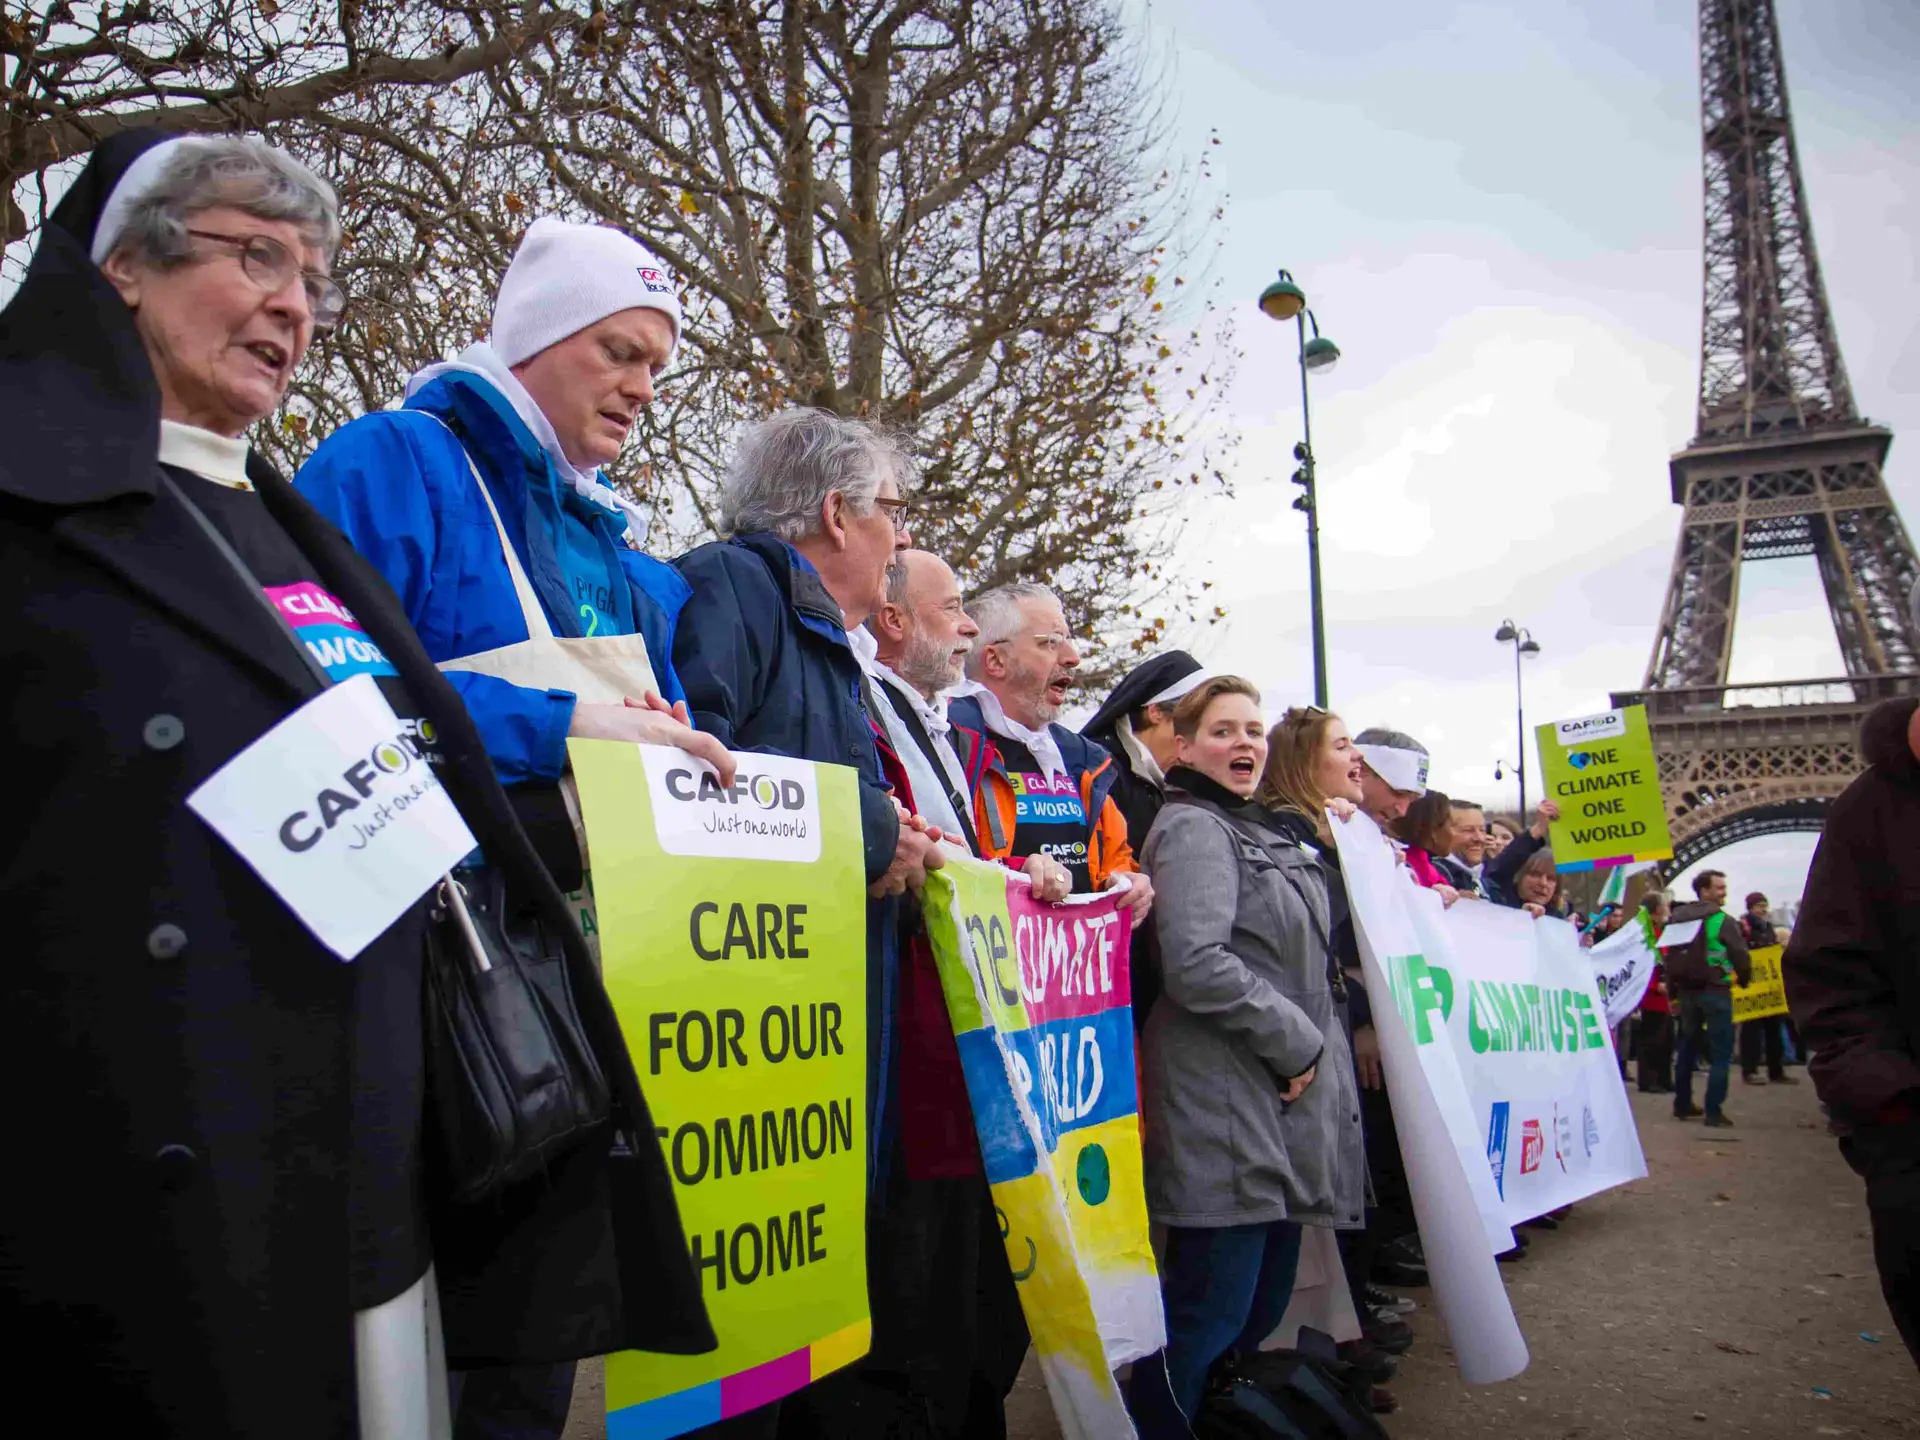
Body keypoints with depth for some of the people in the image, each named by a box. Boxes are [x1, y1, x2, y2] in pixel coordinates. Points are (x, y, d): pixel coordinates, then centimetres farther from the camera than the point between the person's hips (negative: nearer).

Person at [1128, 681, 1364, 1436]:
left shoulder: (1265, 832, 19)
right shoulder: (1193, 828, -10)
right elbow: (1196, 965, -22)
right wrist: (1299, 1041, -15)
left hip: (1282, 1102, 9)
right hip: (1227, 1107, -9)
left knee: (1267, 1297, 15)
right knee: (1211, 1312, -5)